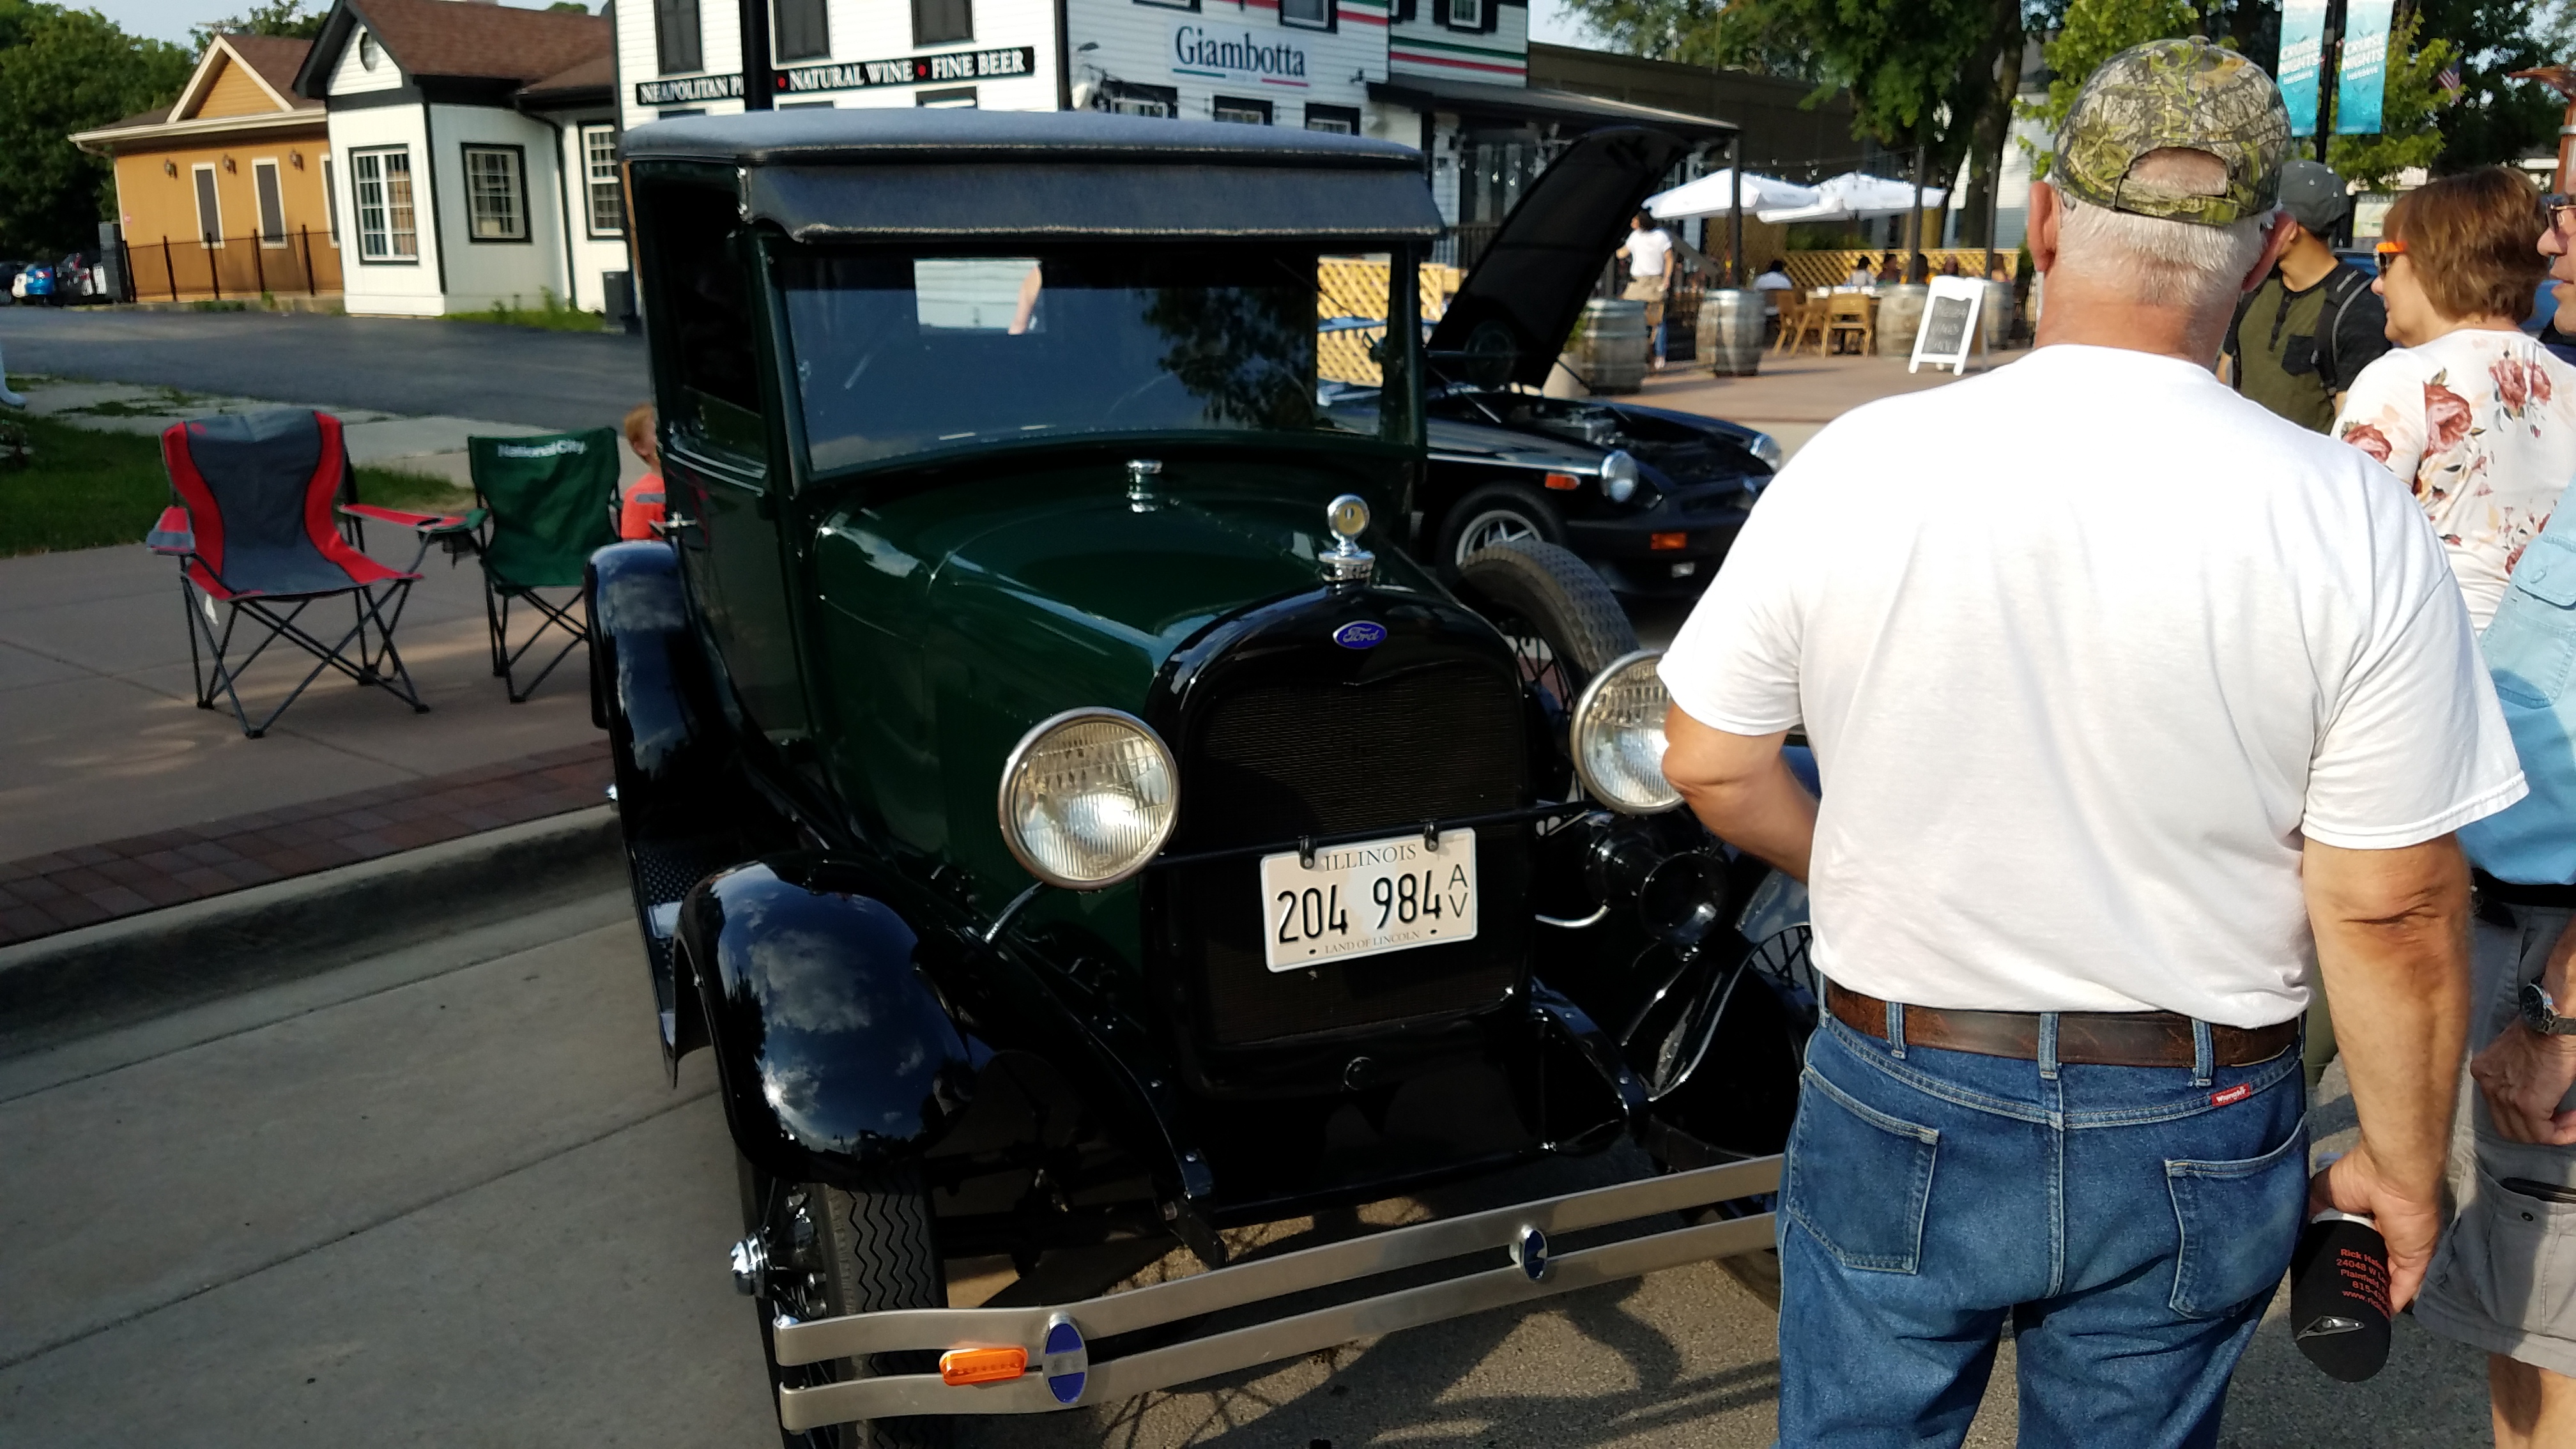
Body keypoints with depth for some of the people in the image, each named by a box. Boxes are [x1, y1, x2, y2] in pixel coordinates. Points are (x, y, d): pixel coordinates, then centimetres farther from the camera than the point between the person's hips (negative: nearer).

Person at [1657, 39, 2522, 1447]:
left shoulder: (1858, 466, -13)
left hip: (1899, 1113, 0)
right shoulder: (2356, 527, -14)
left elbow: (1711, 763, -4)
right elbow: (2391, 911, -10)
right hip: (2194, 1150, 1)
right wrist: (2400, 1163, 5)